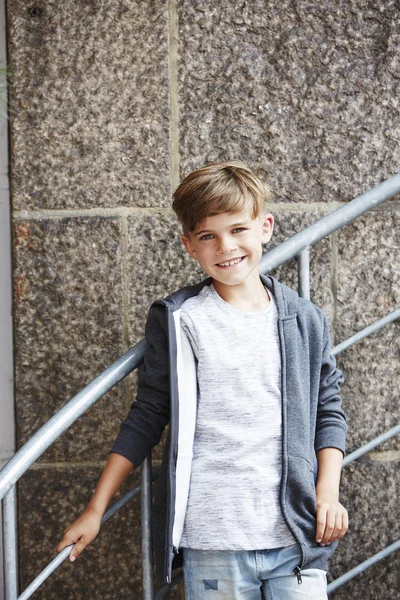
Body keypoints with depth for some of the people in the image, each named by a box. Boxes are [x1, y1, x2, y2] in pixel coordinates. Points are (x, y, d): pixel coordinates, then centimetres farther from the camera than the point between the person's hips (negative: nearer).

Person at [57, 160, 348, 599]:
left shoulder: (304, 320, 9)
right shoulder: (177, 321, 2)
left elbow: (328, 411, 15)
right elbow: (147, 416, 7)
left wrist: (328, 492, 1)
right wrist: (95, 510, 6)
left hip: (296, 538, 2)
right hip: (212, 545, -2)